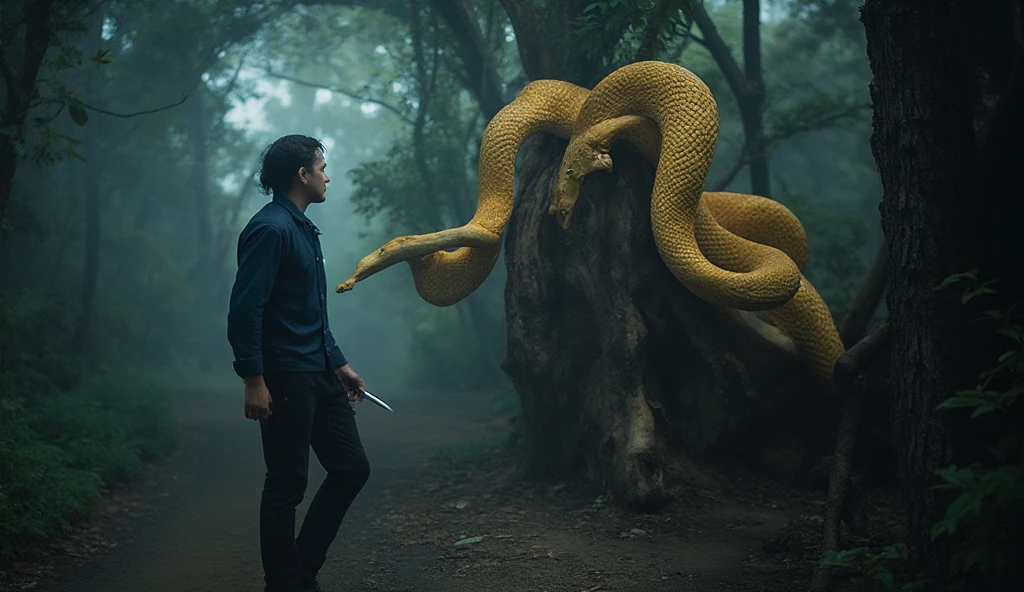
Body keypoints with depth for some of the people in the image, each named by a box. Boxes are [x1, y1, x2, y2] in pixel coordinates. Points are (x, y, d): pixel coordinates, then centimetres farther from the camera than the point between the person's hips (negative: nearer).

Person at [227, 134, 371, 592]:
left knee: (351, 468, 10)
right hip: (285, 379, -10)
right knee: (287, 486, 0)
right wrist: (253, 380, -23)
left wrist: (339, 363, 21)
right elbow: (245, 309, -20)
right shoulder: (270, 229, -13)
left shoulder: (303, 229, 17)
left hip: (320, 375, 10)